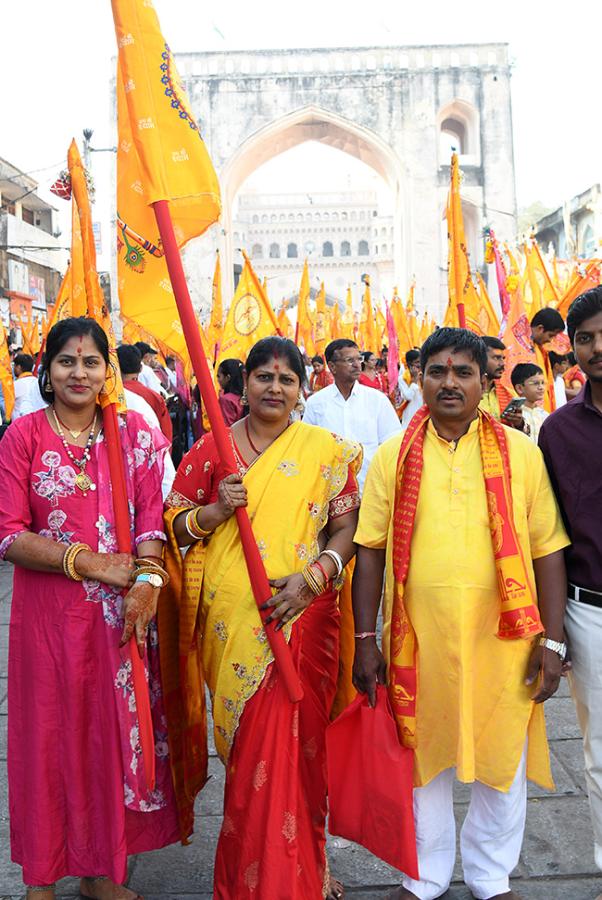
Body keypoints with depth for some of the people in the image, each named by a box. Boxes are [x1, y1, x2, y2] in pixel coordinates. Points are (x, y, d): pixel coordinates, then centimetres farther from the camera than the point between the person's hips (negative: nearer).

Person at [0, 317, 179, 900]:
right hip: (49, 615, -2)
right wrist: (91, 563, -16)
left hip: (123, 613, 2)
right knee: (50, 735, 9)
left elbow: (152, 515, 0)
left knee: (118, 730, 10)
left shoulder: (132, 433, 4)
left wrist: (146, 579, -18)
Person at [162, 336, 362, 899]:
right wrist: (216, 511, -15)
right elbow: (174, 526, 5)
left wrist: (314, 575, -16)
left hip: (302, 617, 0)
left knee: (295, 741, 5)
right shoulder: (212, 448, 3)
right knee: (249, 745, 9)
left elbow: (346, 525, 0)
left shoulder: (324, 449, 2)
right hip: (233, 621, 1)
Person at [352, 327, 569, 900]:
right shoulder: (393, 456, 1)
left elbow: (548, 549, 0)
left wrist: (551, 640, -4)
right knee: (423, 762, 16)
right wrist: (365, 640, -2)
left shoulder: (520, 452, 0)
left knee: (502, 765, 15)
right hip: (417, 643, 0)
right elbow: (370, 550, 1)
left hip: (501, 641, 0)